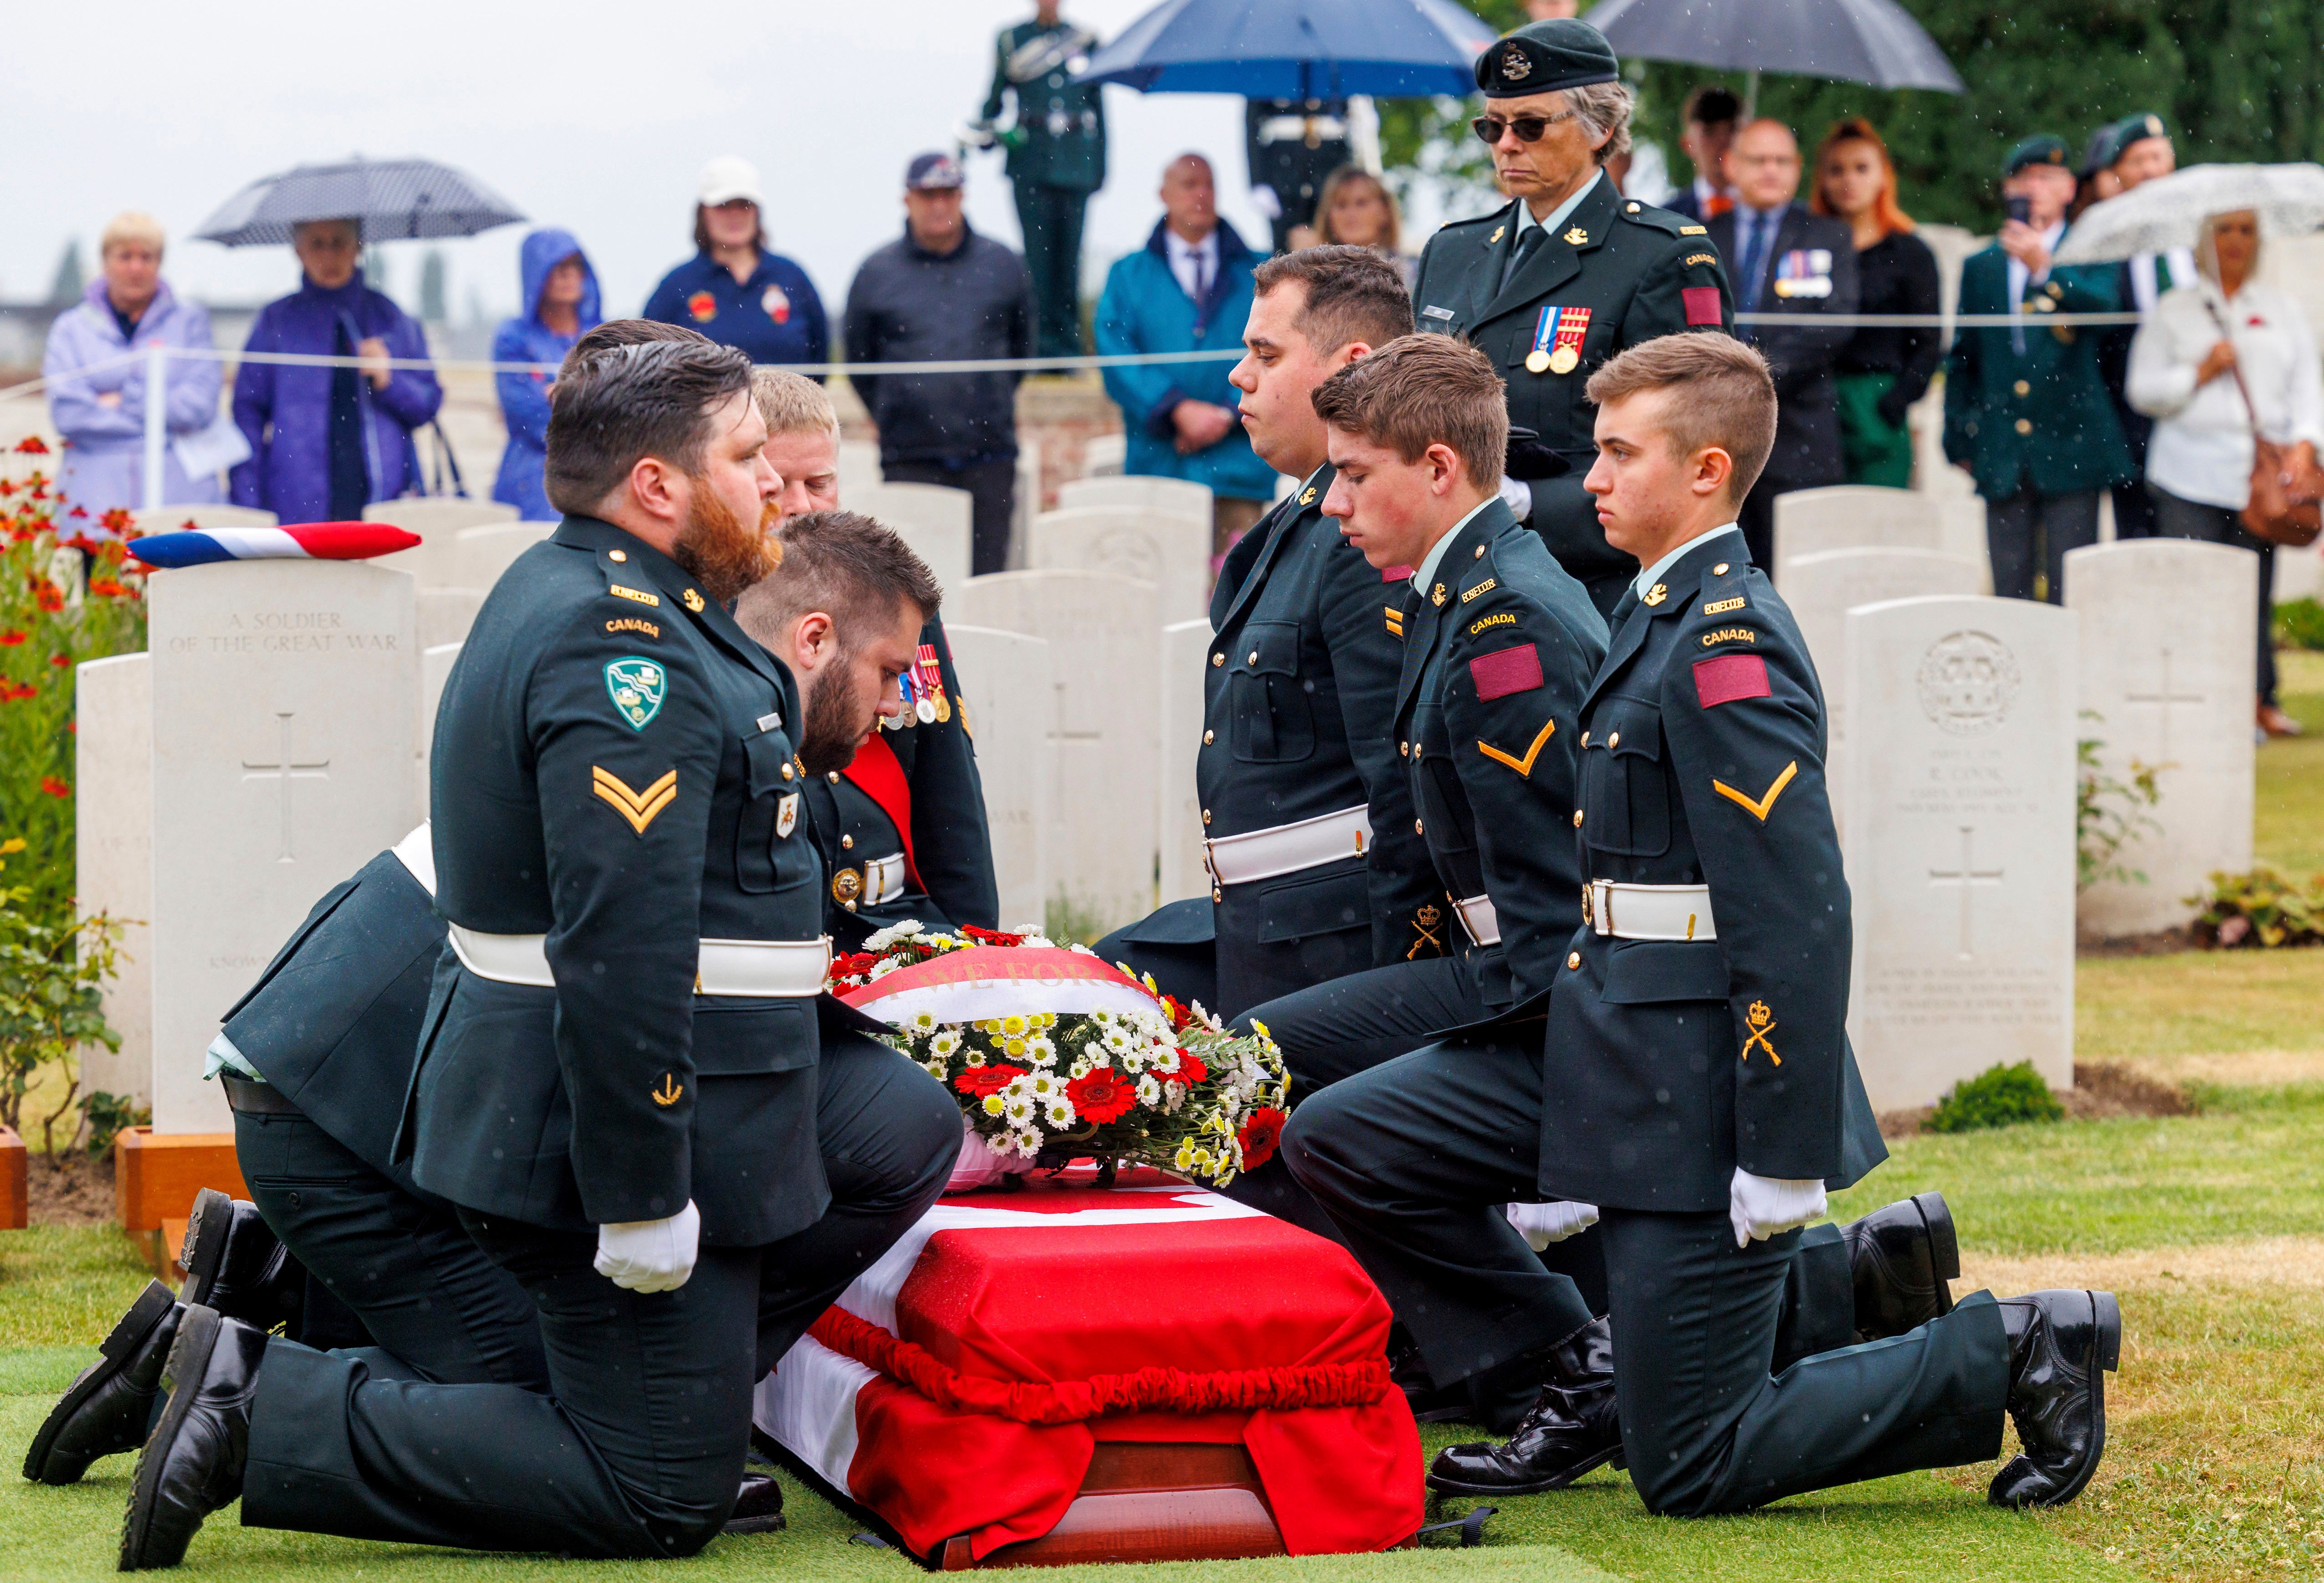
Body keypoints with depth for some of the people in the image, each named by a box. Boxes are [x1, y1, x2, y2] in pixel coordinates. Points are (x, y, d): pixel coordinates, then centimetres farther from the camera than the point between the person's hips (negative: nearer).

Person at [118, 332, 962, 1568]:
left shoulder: (579, 591, 12)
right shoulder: (624, 652, -23)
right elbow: (621, 948, -29)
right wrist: (644, 1205, -28)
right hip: (597, 1129, -11)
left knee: (910, 1133, 15)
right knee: (662, 1503, -4)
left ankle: (675, 1390, 13)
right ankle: (266, 1416, -6)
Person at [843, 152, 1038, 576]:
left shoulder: (1003, 266, 7)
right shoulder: (877, 274, 3)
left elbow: (1023, 344, 20)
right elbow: (860, 362, 14)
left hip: (989, 457, 1)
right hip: (910, 459, -1)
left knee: (987, 571, 2)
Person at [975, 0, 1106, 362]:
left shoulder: (1085, 40, 11)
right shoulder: (1011, 40, 8)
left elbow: (1098, 104, 14)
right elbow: (995, 96, 11)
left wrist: (1100, 165, 11)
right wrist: (985, 134, -7)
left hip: (1074, 161, 1)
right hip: (1030, 160, -1)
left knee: (1069, 253, 2)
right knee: (1037, 253, -6)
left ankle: (1068, 344, 6)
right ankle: (1042, 344, -5)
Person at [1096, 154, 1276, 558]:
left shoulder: (1258, 275, 14)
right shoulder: (1128, 275, 14)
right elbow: (1117, 357, 2)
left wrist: (1229, 412, -10)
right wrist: (1177, 408, -12)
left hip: (1236, 472, 0)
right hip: (1156, 465, 0)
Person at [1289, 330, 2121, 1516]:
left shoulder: (1730, 642, -19)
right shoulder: (1660, 615, 12)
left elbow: (1798, 912, -23)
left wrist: (1786, 1160, -23)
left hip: (1699, 1092, -9)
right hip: (1605, 1047, 9)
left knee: (1690, 1471, -2)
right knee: (1338, 1142, 7)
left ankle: (2013, 1353, 10)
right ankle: (1581, 1385, 16)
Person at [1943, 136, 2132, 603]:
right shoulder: (1981, 267, 16)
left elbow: (2103, 305, -17)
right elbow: (1962, 361, 19)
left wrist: (2044, 268, -31)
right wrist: (1959, 440, 12)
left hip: (2071, 445, -3)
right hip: (2002, 455, 3)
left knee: (2071, 591, -6)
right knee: (2010, 591, 3)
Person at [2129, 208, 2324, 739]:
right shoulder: (2174, 310, 10)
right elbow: (2143, 390, 5)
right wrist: (2200, 373, -8)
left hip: (2263, 473, 1)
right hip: (2192, 474, -1)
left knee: (2255, 590, -1)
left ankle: (2259, 700, 8)